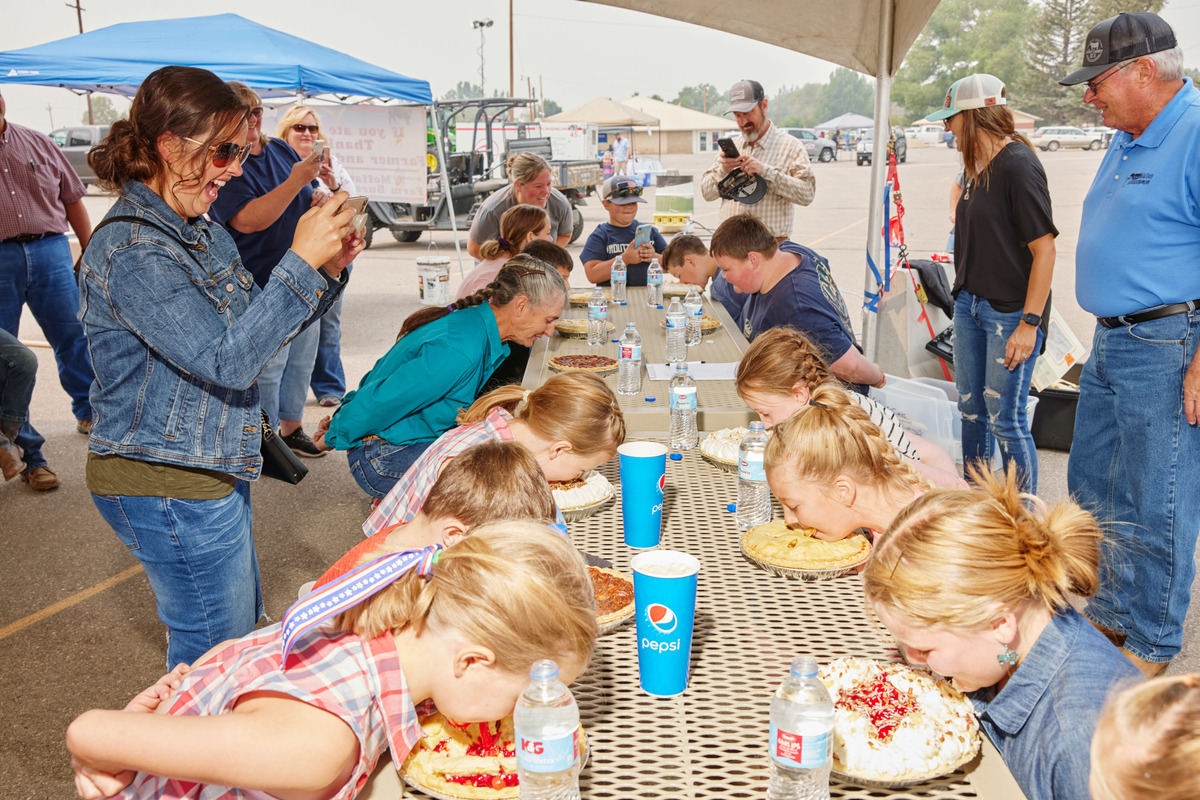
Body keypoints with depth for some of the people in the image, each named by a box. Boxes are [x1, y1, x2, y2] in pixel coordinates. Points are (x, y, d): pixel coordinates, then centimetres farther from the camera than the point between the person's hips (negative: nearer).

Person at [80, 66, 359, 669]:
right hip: (166, 487, -10)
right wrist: (300, 261, -27)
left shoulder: (200, 231, 7)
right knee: (217, 652, 5)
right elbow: (229, 361, -27)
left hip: (210, 471, 10)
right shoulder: (132, 251, -22)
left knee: (244, 623, 23)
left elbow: (255, 326, 11)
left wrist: (328, 268, -4)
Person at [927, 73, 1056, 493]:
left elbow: (1044, 249, -18)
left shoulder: (1018, 165, -15)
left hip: (1010, 311, -9)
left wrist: (1029, 323, -19)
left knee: (1005, 419, -3)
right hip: (970, 302, 9)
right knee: (971, 409, 15)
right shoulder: (977, 166, 10)